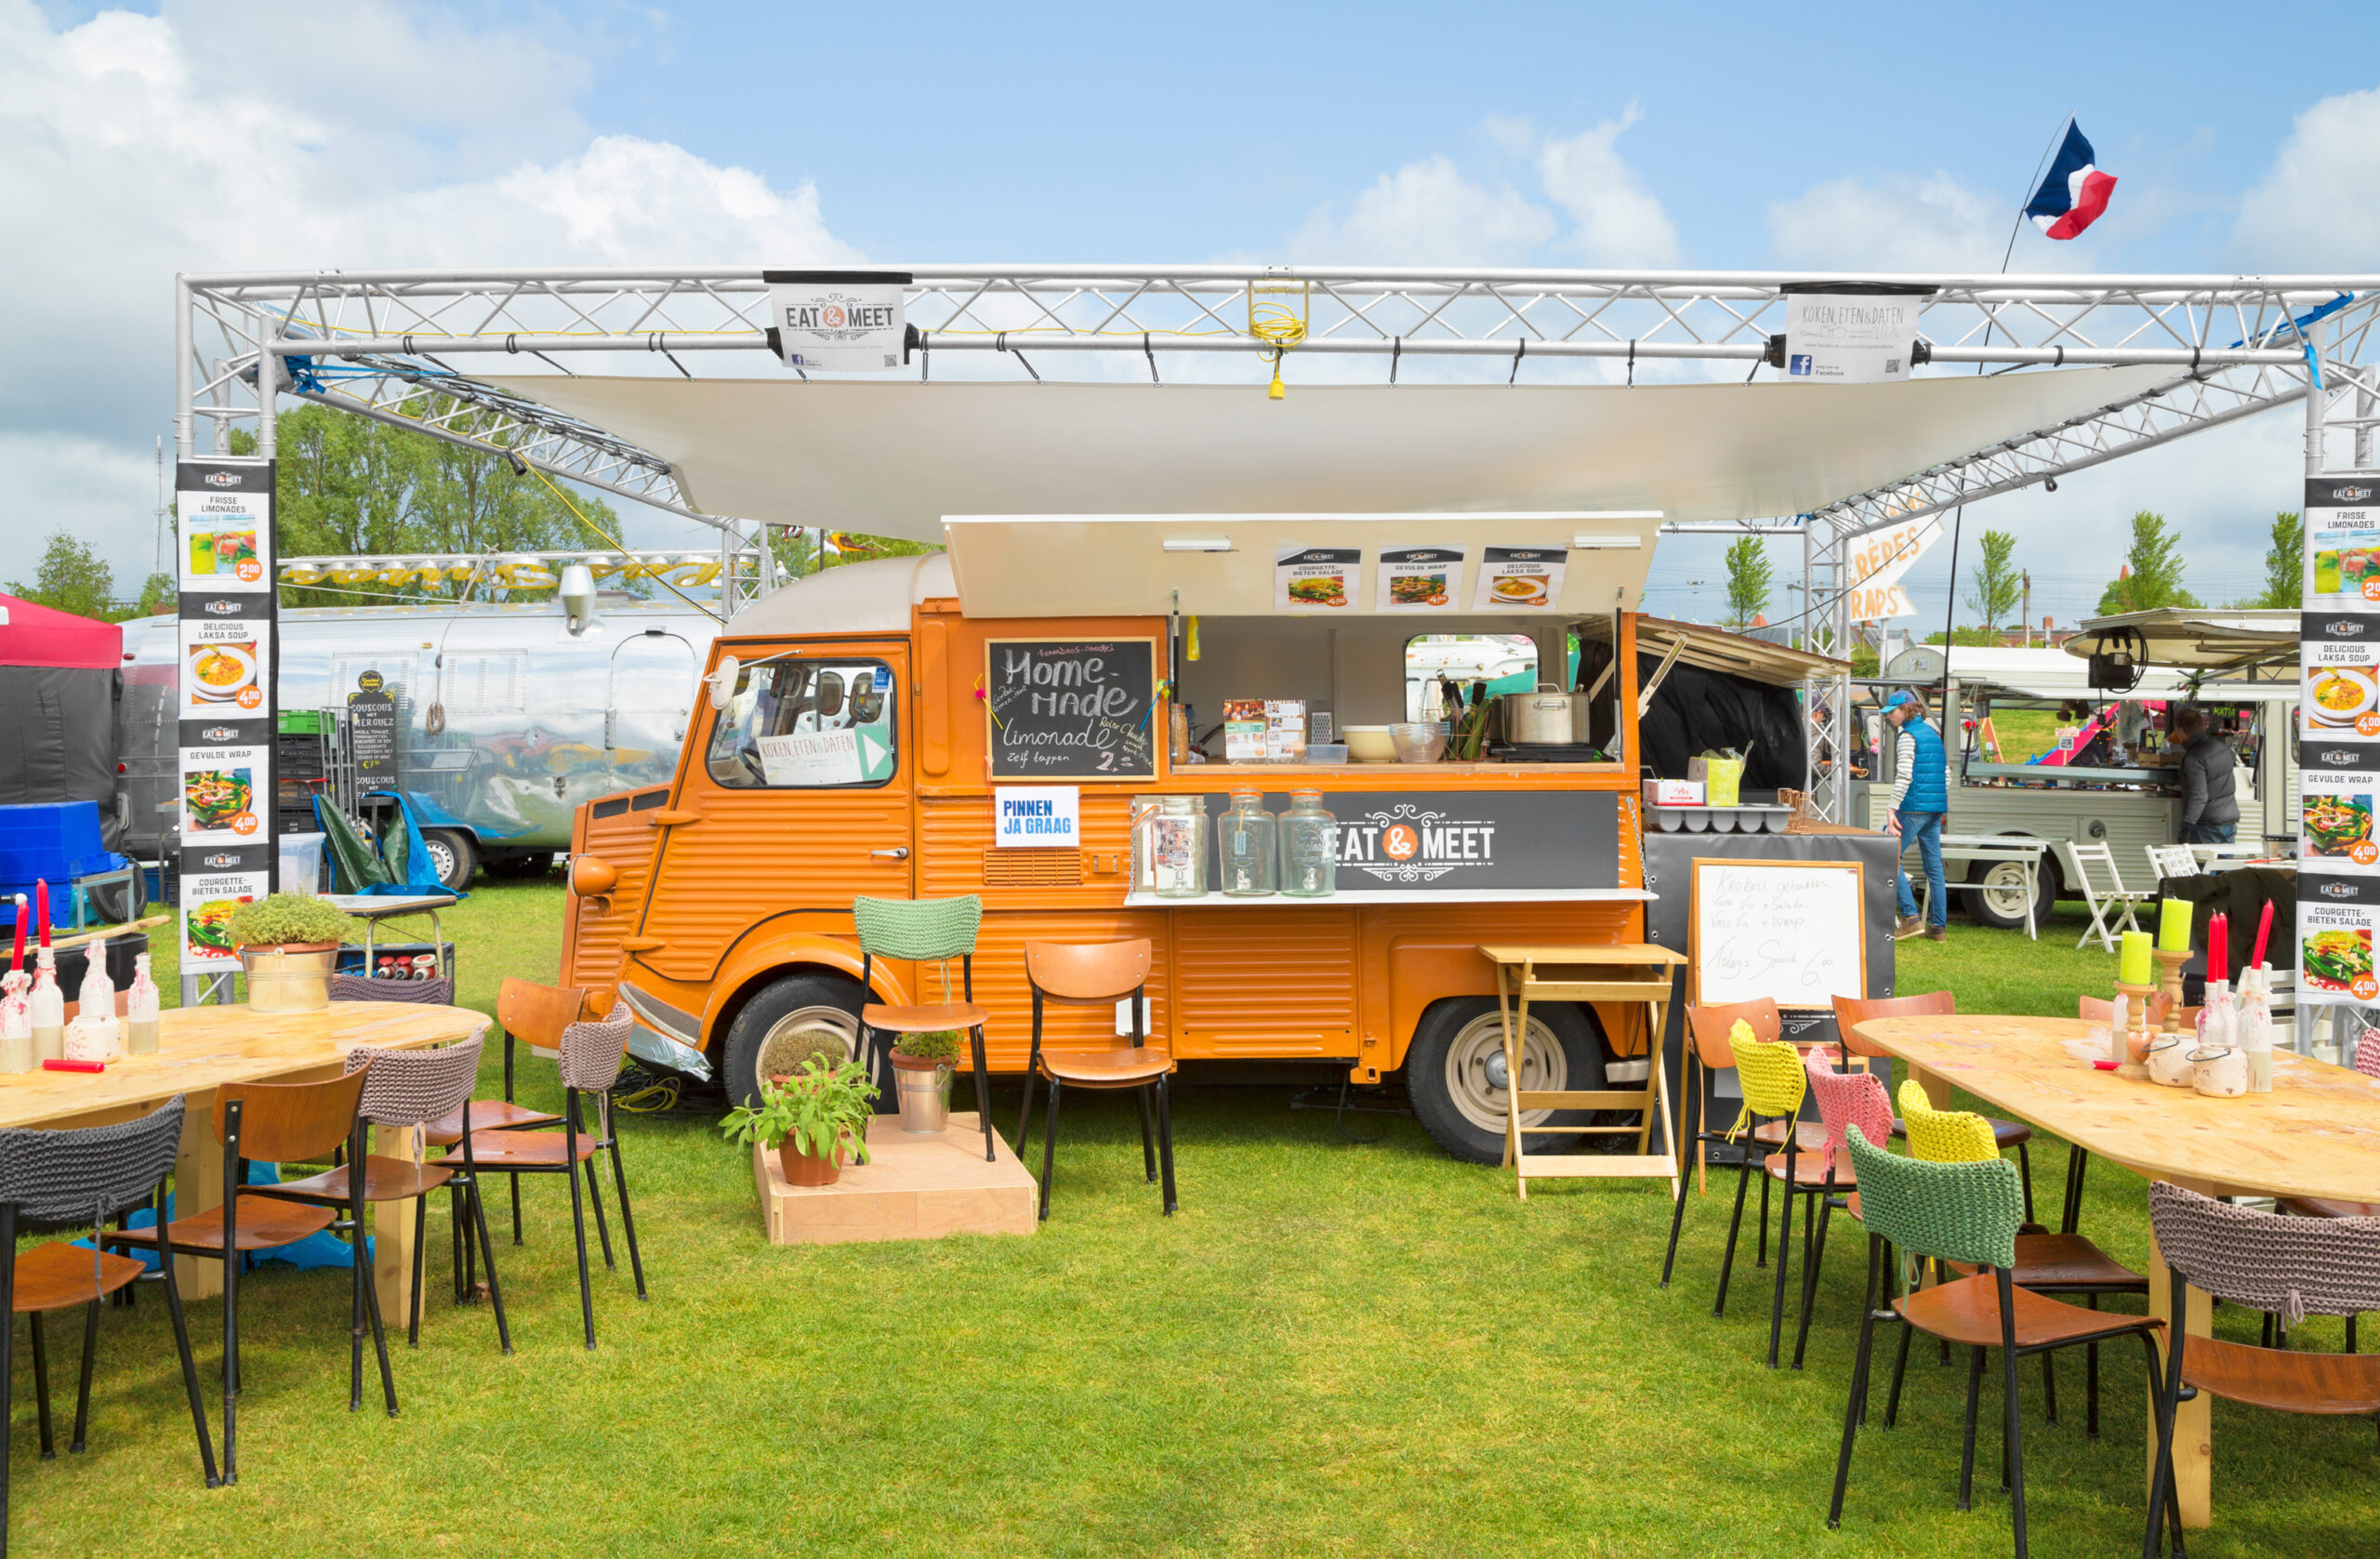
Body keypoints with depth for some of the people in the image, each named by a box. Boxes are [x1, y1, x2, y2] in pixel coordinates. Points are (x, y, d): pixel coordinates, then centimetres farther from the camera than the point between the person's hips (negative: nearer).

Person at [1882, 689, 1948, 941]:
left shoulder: (1907, 736, -9)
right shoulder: (1933, 734, 16)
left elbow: (1904, 776, -19)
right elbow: (1946, 772, 20)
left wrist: (1891, 809, -20)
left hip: (1914, 807, -9)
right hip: (1936, 809, 9)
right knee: (1934, 865, 9)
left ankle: (1910, 918, -12)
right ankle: (1939, 926, 10)